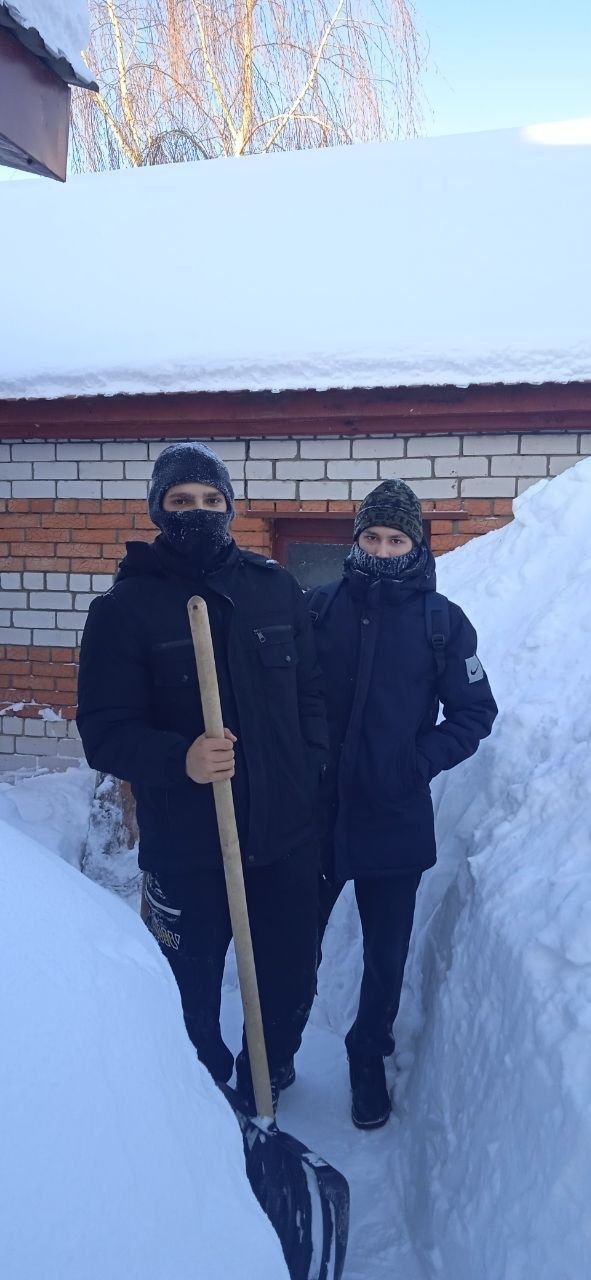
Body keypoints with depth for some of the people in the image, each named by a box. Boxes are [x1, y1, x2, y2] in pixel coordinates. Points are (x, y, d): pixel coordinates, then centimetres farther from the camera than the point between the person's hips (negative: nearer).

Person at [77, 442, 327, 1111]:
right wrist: (179, 760, -28)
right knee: (192, 995, 14)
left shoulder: (276, 588, 4)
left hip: (286, 835, 3)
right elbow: (103, 730, -11)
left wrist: (309, 768, -1)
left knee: (291, 981, 18)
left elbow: (312, 693, 11)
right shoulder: (125, 607, -7)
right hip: (186, 848, -3)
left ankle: (266, 1085, 48)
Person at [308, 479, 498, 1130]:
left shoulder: (443, 622, -3)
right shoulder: (319, 606, -2)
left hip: (395, 821, 0)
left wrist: (420, 760, -9)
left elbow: (475, 712, 2)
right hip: (312, 814, 0)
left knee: (386, 956, 16)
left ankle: (369, 1059, 41)